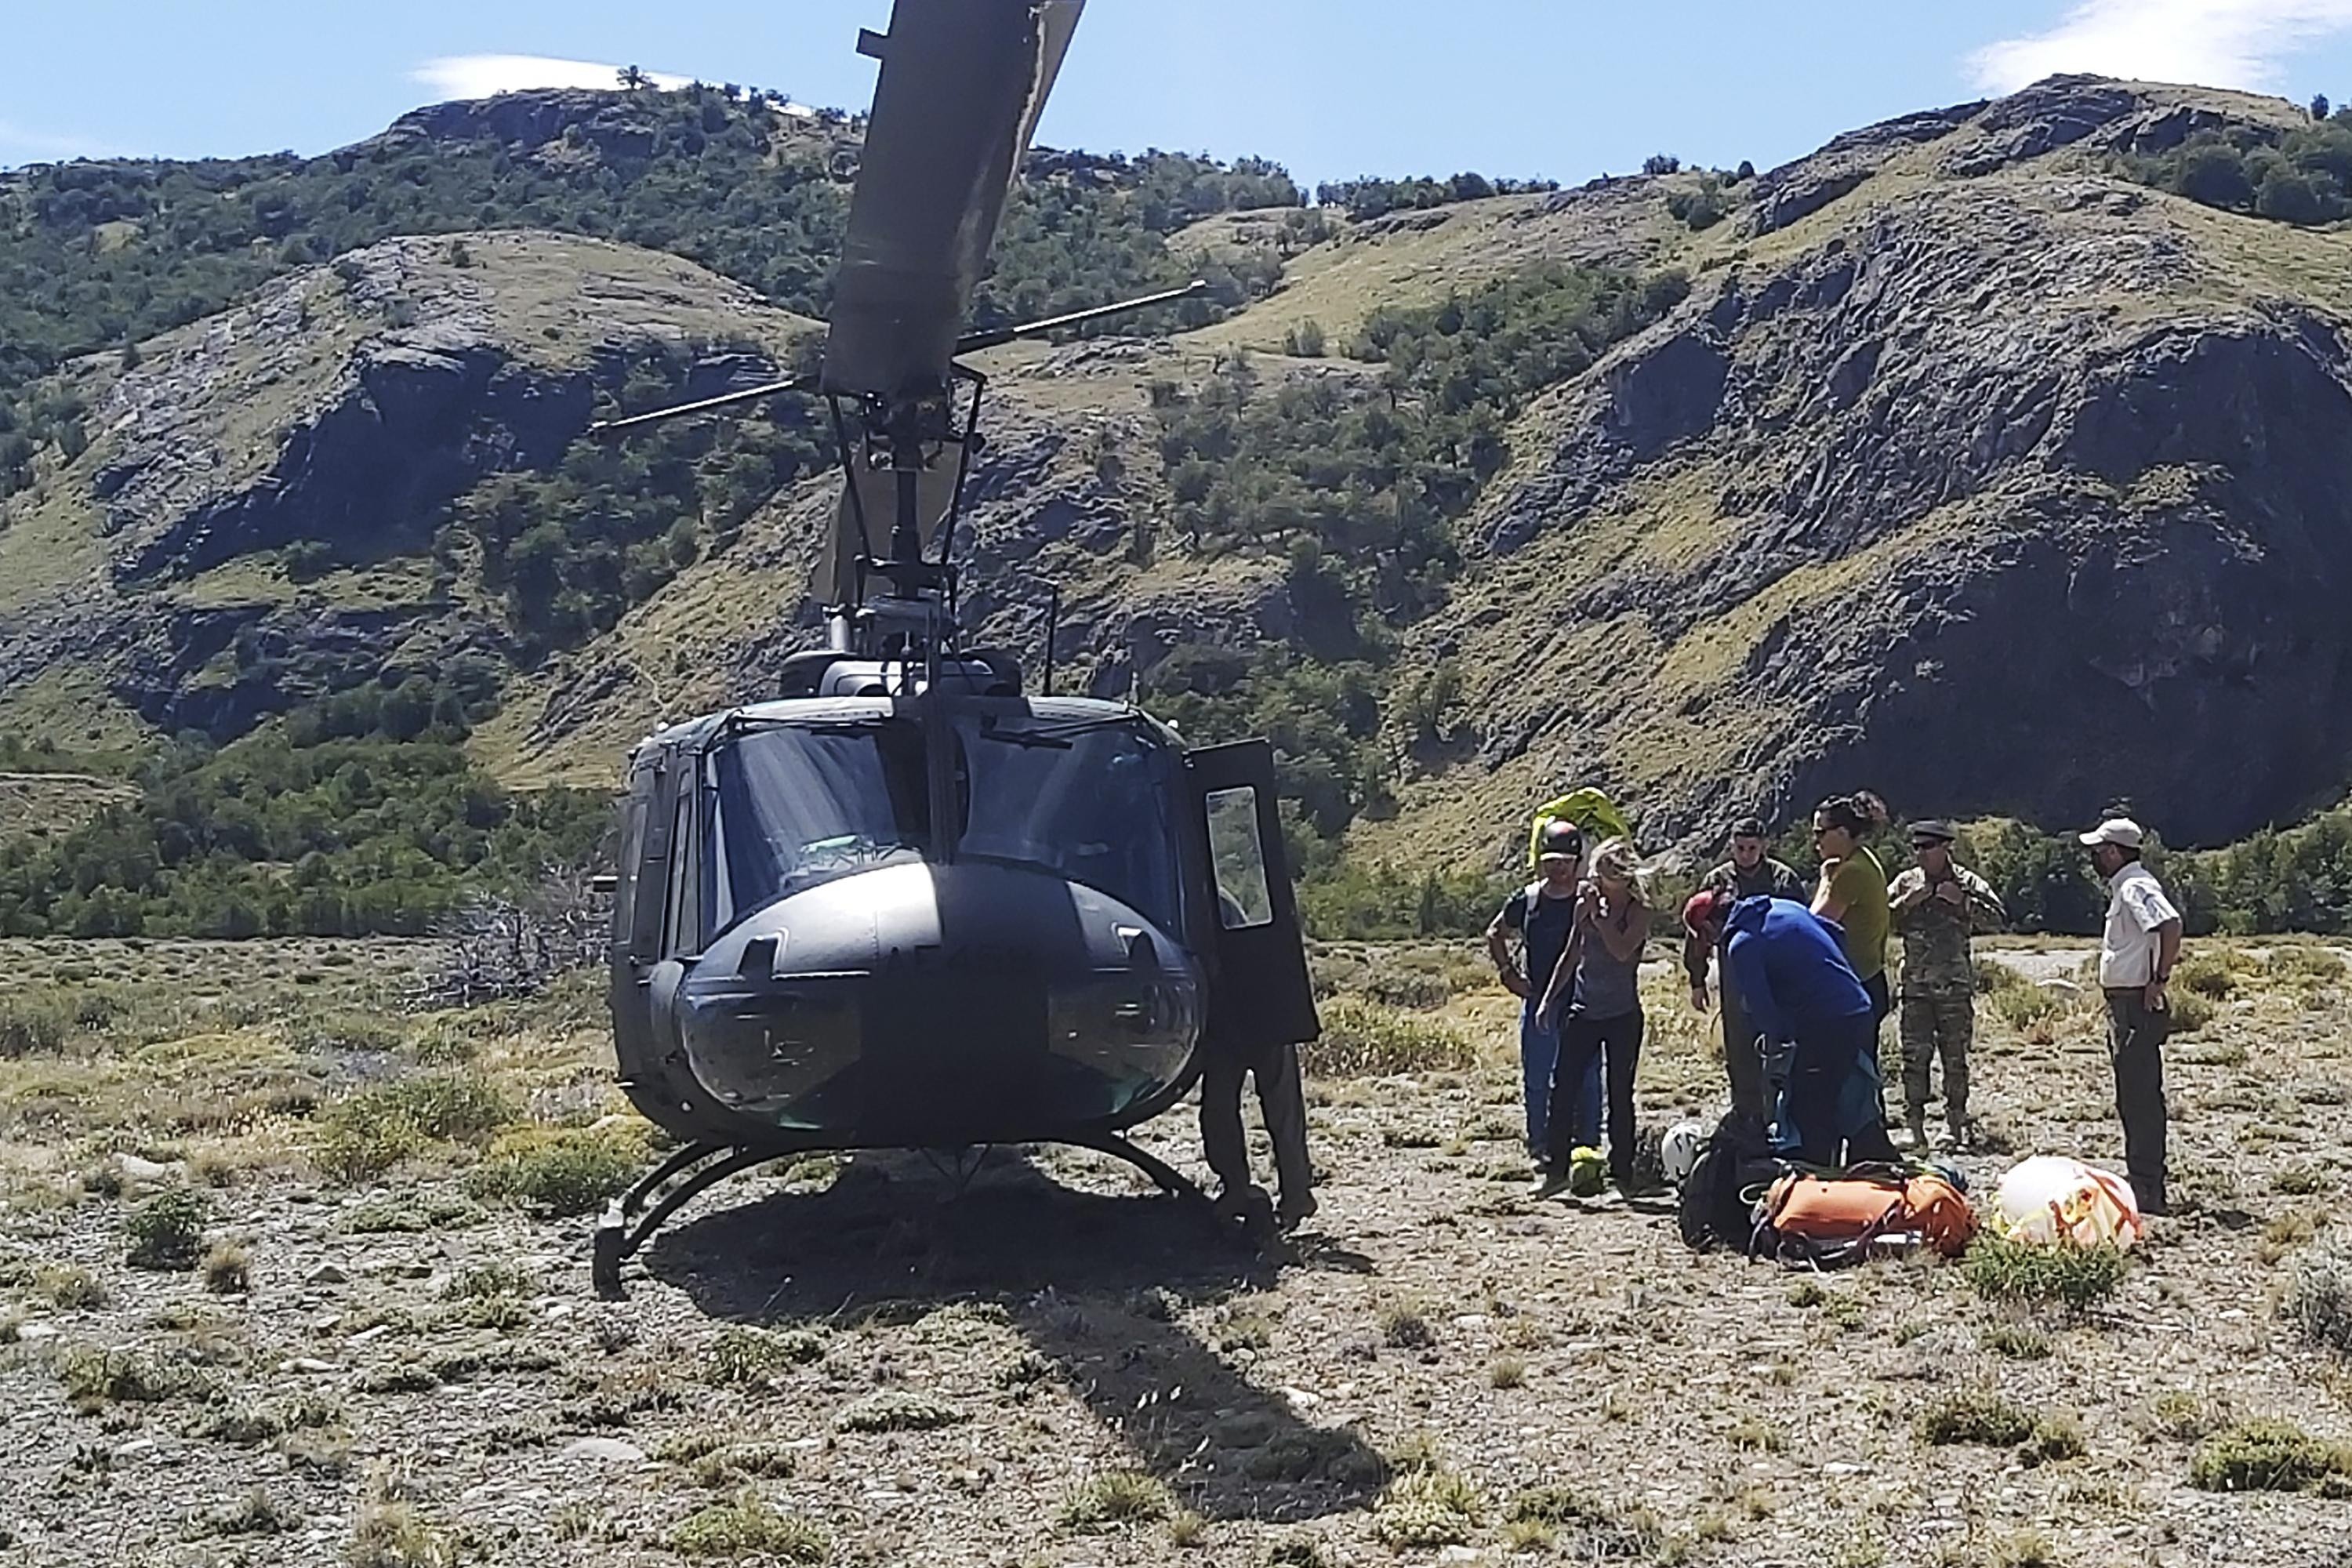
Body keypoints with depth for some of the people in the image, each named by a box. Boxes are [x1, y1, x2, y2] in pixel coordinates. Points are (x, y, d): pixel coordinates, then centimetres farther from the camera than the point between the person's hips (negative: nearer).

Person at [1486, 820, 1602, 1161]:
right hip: (1538, 1002, 2)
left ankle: (1586, 1144, 12)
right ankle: (1540, 1143, 17)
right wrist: (1509, 973, 7)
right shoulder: (1528, 900, 1)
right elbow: (1495, 934, 16)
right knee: (1536, 1079, 7)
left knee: (1586, 1080, 4)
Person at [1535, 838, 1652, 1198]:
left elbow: (1622, 951, -23)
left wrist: (1599, 915, -18)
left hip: (1622, 1016, -4)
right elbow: (1571, 955, 15)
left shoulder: (1638, 911, -5)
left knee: (1619, 1094, 2)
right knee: (1562, 1087, -1)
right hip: (1584, 1010, 4)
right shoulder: (1588, 903, 7)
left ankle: (1622, 1173, 11)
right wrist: (1549, 997, 12)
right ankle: (1557, 1168, 6)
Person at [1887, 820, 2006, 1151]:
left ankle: (1956, 1125, 9)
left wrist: (1962, 901, -16)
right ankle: (1915, 1125, 3)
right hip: (1915, 985, 1)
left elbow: (1997, 919, -7)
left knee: (1955, 1057, 2)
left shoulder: (1967, 882, 3)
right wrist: (1908, 902, -9)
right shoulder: (1905, 883, 9)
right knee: (1914, 1056, -2)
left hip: (1955, 985, -1)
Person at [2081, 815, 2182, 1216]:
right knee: (2133, 1097, 15)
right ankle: (2142, 1182, 22)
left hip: (2137, 1005, -11)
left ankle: (2147, 1189, -7)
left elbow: (2171, 925, -31)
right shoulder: (2125, 887, 16)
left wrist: (2160, 979, -26)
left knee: (2141, 1096, -9)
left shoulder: (2136, 888, -15)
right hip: (2125, 1005, 11)